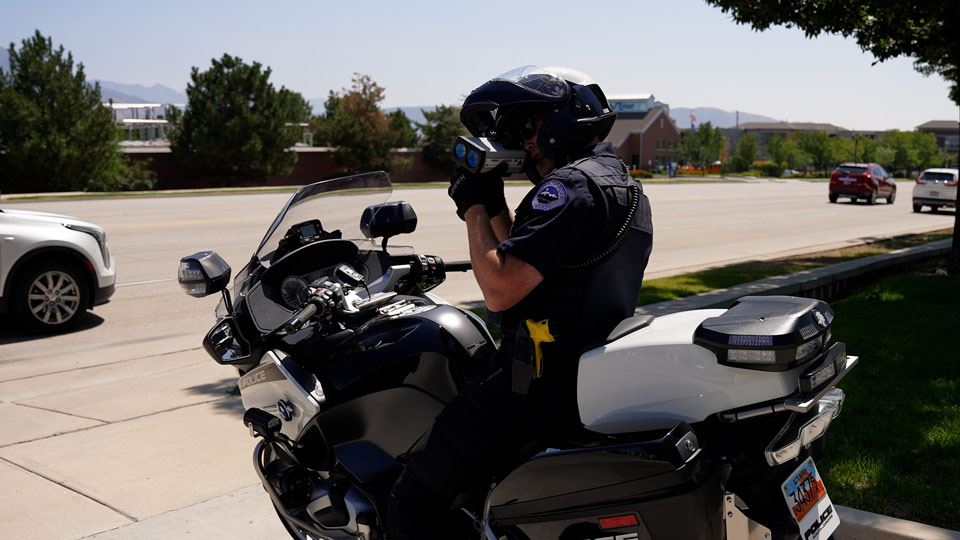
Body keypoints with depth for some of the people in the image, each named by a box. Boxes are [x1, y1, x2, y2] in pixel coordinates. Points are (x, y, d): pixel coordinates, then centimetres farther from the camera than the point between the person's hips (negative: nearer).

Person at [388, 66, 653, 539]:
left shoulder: (571, 185, -17)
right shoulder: (622, 182, 16)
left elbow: (500, 291, -24)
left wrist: (473, 208, -12)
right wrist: (493, 207, 8)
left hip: (541, 383, -11)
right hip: (592, 371, 11)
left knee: (416, 496, -3)